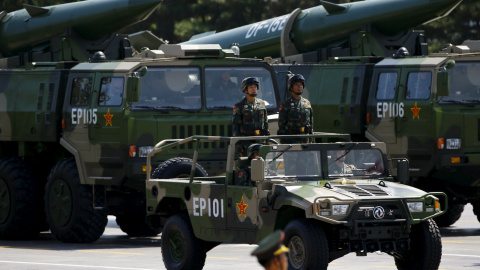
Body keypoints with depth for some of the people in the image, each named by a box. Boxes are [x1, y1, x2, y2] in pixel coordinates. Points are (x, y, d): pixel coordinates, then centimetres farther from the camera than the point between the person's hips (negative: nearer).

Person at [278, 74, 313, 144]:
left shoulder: (307, 103, 11)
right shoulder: (286, 104, -3)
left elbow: (310, 122, 16)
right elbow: (281, 124, -5)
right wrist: (283, 142, -12)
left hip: (304, 140, 5)